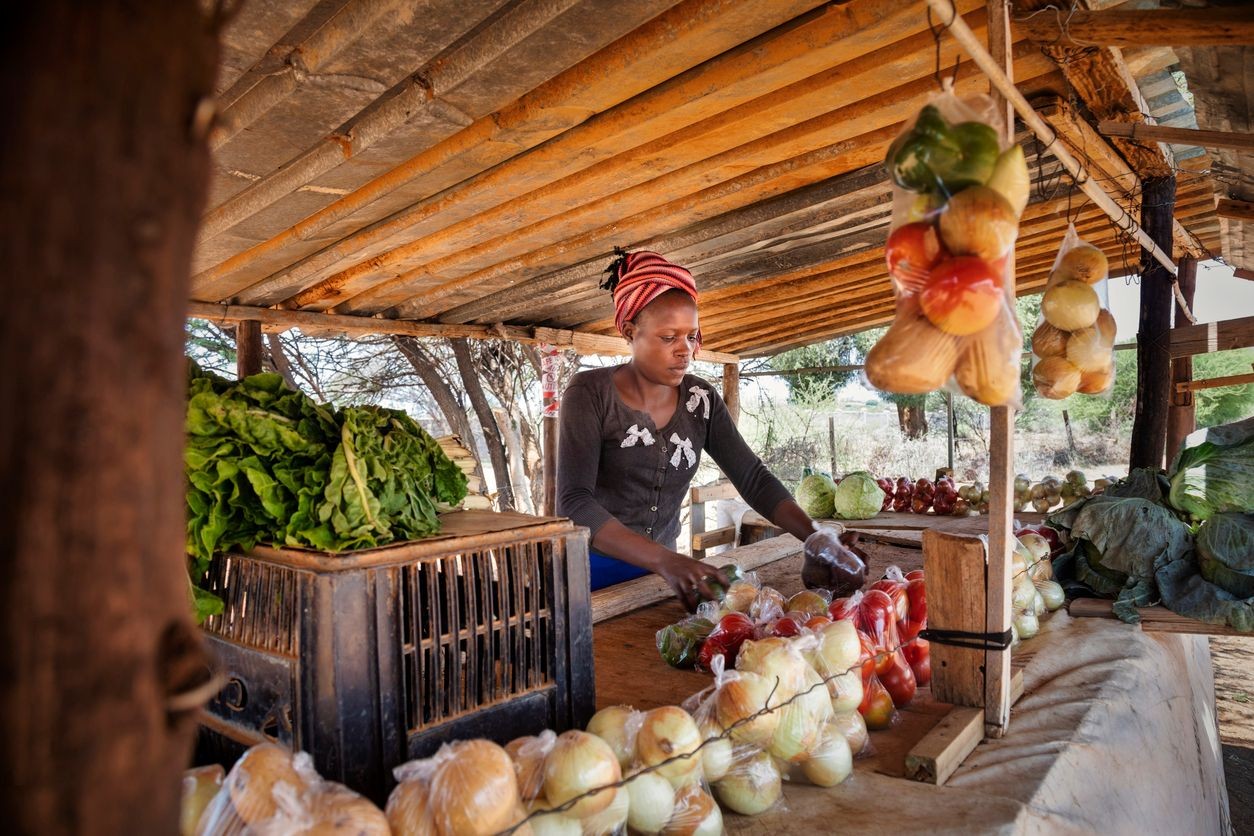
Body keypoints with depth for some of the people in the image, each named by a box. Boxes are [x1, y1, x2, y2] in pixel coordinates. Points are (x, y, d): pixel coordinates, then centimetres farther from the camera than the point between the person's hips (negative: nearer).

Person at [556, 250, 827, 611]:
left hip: (658, 572, 4)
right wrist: (665, 560, -38)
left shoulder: (701, 400, -3)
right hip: (591, 574, -4)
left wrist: (818, 537, -22)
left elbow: (754, 478, -5)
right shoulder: (591, 393, -17)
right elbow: (574, 503, -26)